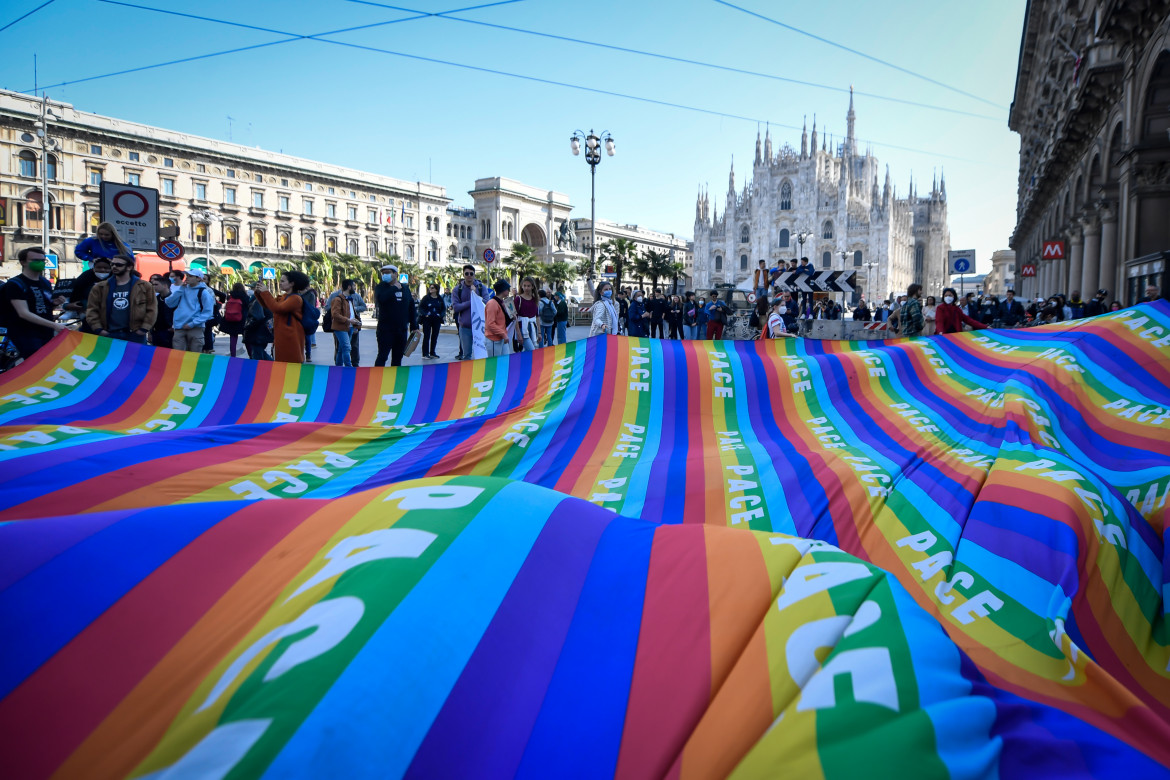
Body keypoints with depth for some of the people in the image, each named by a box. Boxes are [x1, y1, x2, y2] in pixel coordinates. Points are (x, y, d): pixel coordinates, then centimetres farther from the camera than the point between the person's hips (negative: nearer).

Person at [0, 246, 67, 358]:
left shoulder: (45, 282, 13)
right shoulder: (15, 284, -10)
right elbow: (24, 313, -20)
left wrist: (55, 303, 1)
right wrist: (54, 325, -27)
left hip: (47, 334, 8)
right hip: (26, 336, -7)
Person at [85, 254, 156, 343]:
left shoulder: (144, 286, 4)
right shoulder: (100, 287, 10)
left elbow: (151, 308, 0)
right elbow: (92, 309, 9)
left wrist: (144, 328, -9)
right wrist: (98, 329, -3)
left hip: (135, 335, -2)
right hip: (109, 334, 2)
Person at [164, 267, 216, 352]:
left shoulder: (203, 292, -1)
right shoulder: (182, 289, 16)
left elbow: (208, 311, -7)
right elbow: (169, 303, 7)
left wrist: (192, 323, -13)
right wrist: (180, 289, 0)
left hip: (196, 328, -4)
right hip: (179, 328, 4)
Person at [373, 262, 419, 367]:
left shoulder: (405, 289, 13)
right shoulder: (380, 287, 0)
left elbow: (412, 308, 17)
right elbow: (381, 298, -24)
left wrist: (414, 326, 12)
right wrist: (395, 288, -13)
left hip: (402, 330, 4)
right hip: (386, 329, -4)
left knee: (398, 357, 9)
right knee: (382, 356, -7)